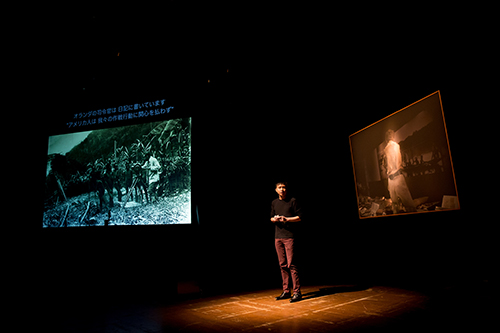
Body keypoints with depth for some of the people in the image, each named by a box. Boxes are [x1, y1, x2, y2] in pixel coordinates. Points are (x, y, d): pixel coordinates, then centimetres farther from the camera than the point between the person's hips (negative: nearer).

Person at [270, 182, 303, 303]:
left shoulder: (292, 201, -2)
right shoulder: (274, 203, 13)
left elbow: (299, 217, -5)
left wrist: (286, 219, -16)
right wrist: (274, 219, -2)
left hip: (289, 236, -5)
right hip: (278, 237, 5)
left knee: (291, 264, -7)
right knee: (283, 265, 9)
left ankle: (297, 292, 0)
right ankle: (286, 291, 17)